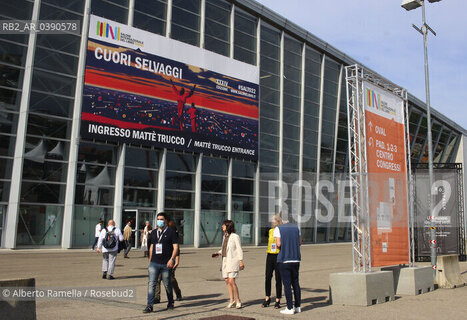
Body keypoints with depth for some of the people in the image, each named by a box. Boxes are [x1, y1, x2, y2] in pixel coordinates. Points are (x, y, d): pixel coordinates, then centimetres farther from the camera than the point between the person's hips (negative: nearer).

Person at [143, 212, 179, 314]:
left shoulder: (171, 232, -2)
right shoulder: (153, 233, 13)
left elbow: (175, 247, -6)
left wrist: (172, 259, -18)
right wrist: (150, 261, 18)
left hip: (166, 264, -3)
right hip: (154, 263, 3)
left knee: (167, 284, 9)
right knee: (151, 283, -7)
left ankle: (170, 302, 29)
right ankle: (149, 305, -6)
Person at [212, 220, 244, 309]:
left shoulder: (235, 236, -9)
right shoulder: (225, 236, 13)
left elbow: (239, 249, -9)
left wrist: (241, 261, -14)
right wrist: (218, 253, 8)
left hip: (233, 261, -7)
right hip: (225, 260, 7)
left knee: (231, 281, -11)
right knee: (227, 281, 6)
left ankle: (238, 301, 2)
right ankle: (232, 300, 15)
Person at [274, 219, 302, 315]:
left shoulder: (278, 229, -6)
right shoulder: (296, 227, 8)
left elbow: (279, 244, -14)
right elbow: (300, 242, 12)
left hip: (284, 260, -5)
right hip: (296, 259, 5)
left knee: (287, 284, -1)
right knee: (295, 283, 13)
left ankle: (290, 308, 1)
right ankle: (297, 306, 18)